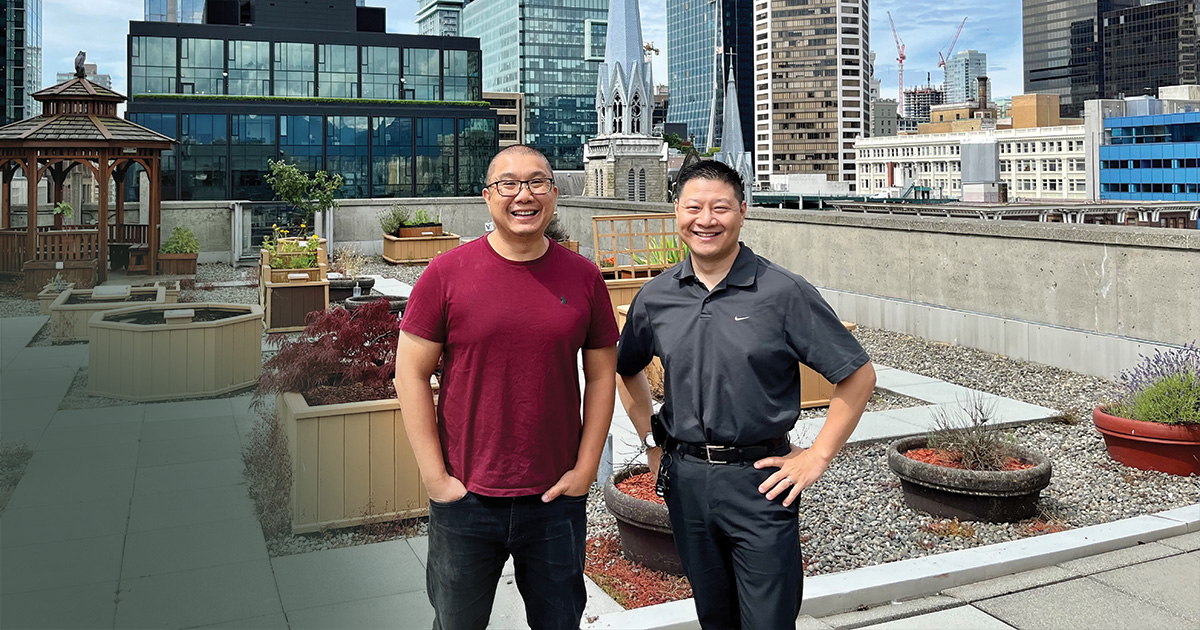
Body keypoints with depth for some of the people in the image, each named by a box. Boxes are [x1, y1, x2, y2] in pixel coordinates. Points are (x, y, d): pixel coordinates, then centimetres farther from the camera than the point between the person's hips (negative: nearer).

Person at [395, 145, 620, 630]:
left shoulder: (583, 277, 0)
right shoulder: (447, 274, -6)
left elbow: (602, 375, 5)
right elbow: (411, 374, -5)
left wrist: (586, 468, 0)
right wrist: (435, 476, -8)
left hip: (556, 499, 2)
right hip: (465, 498, -1)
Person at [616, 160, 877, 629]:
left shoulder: (783, 293, -9)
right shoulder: (655, 297, 2)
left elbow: (858, 375, -5)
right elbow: (627, 370, 21)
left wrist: (817, 456, -8)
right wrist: (651, 441, 12)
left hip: (760, 481, -3)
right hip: (685, 480, 4)